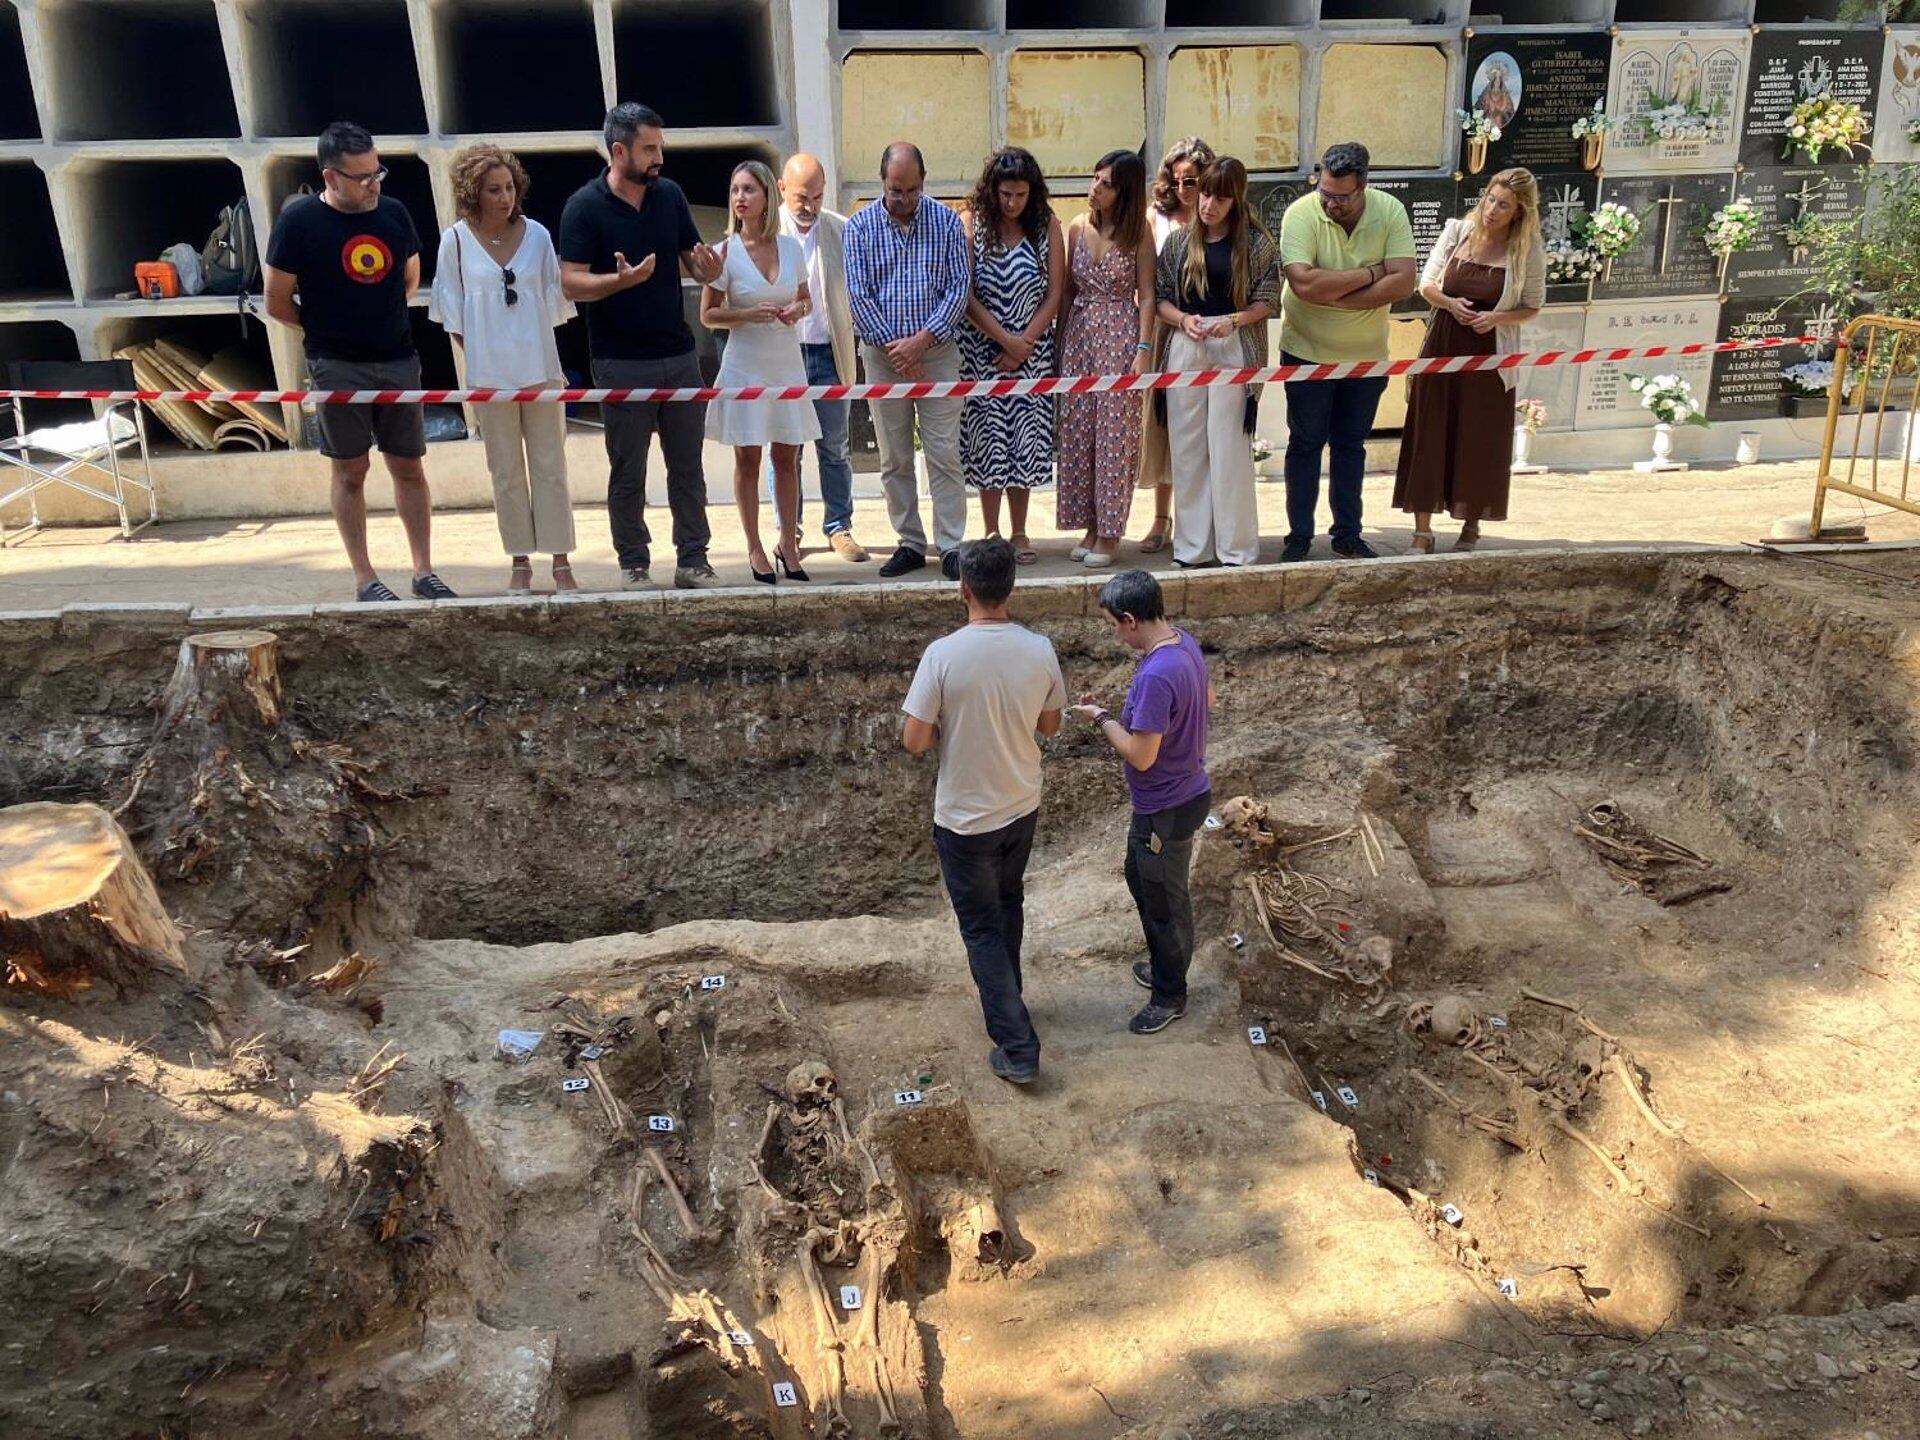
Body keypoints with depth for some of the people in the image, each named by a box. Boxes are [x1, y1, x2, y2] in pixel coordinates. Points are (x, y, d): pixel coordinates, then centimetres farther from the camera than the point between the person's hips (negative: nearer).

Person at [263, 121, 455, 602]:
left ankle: (424, 572, 13)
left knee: (409, 468, 6)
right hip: (338, 368, -4)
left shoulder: (394, 212, 5)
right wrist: (327, 332, 7)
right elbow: (278, 301, -3)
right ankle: (364, 579, 10)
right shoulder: (299, 220, -8)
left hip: (398, 360, 4)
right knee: (349, 472, 3)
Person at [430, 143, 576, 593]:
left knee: (550, 466, 3)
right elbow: (451, 312, 3)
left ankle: (560, 562, 8)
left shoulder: (537, 235, 1)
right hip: (489, 374, -1)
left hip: (540, 366, 1)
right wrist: (479, 354, -1)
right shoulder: (456, 241, -2)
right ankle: (520, 561, 16)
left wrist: (539, 347, 3)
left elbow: (554, 301, 8)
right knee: (506, 472, 7)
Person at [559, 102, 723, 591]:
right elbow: (571, 283, -11)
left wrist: (708, 268, -12)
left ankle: (693, 560, 14)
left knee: (687, 466, 7)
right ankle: (634, 566, 14)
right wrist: (621, 280, -28)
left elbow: (693, 262, 12)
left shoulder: (669, 195, 7)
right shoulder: (585, 207, -7)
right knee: (628, 473, 4)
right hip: (621, 363, -4)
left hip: (678, 354, 4)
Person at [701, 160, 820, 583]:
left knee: (787, 457, 8)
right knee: (747, 459, 4)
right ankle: (754, 549, 13)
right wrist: (749, 315, -17)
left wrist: (797, 310, -7)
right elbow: (707, 315, -2)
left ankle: (787, 543, 20)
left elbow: (805, 298, 16)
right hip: (746, 365, -3)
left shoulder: (790, 247, 3)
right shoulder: (725, 253, -5)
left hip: (787, 363, 3)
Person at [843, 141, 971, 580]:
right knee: (894, 459, 5)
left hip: (937, 351, -1)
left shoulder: (946, 221, 2)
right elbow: (857, 295, -1)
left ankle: (951, 546, 2)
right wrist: (892, 344, -10)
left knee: (944, 453, -4)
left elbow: (959, 287, -3)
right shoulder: (860, 226, 3)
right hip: (883, 355, 2)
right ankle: (910, 544, 15)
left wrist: (922, 340, -12)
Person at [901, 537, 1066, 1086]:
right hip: (1022, 808, 5)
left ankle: (1017, 1047, 10)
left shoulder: (943, 655, -23)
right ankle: (1004, 1000, 46)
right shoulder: (1039, 649, -10)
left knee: (983, 928, 8)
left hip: (965, 818, -5)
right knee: (1008, 906, 27)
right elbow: (1049, 725, 4)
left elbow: (914, 741, -18)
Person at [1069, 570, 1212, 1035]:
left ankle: (1170, 996, 31)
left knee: (1165, 902, 10)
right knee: (1140, 878, 27)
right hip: (1186, 790, 10)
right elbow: (1206, 698, 16)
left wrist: (1101, 718, -14)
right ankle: (1165, 964, 46)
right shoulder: (1186, 643, -3)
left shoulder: (1157, 675, -33)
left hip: (1167, 809, -10)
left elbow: (1140, 756, -28)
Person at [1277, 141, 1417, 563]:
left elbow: (1403, 282, -18)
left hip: (1366, 355, 3)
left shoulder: (1390, 211, -10)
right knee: (1306, 444, 6)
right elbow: (1304, 283, -30)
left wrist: (1335, 295, -24)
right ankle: (1299, 536, 16)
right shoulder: (1301, 213, -17)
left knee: (1351, 445, 13)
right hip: (1308, 353, -2)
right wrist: (1369, 274, -21)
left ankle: (1348, 535, 23)